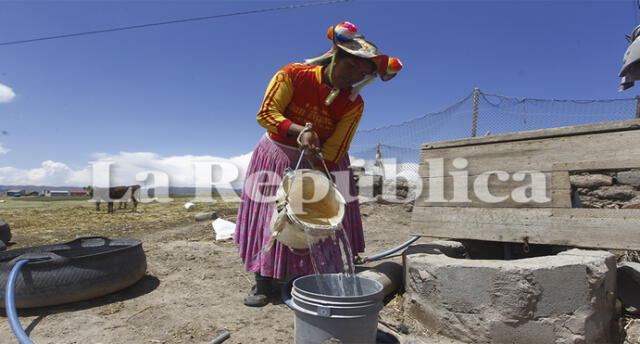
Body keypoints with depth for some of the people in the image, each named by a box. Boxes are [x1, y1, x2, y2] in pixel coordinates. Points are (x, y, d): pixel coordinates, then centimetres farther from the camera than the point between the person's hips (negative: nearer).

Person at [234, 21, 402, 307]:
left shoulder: (353, 105, -12)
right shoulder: (293, 75, -16)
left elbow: (333, 151, -15)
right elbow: (266, 113, -21)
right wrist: (299, 130, -37)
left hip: (323, 161, 1)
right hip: (279, 156, -1)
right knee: (269, 216, -1)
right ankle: (263, 283, 12)